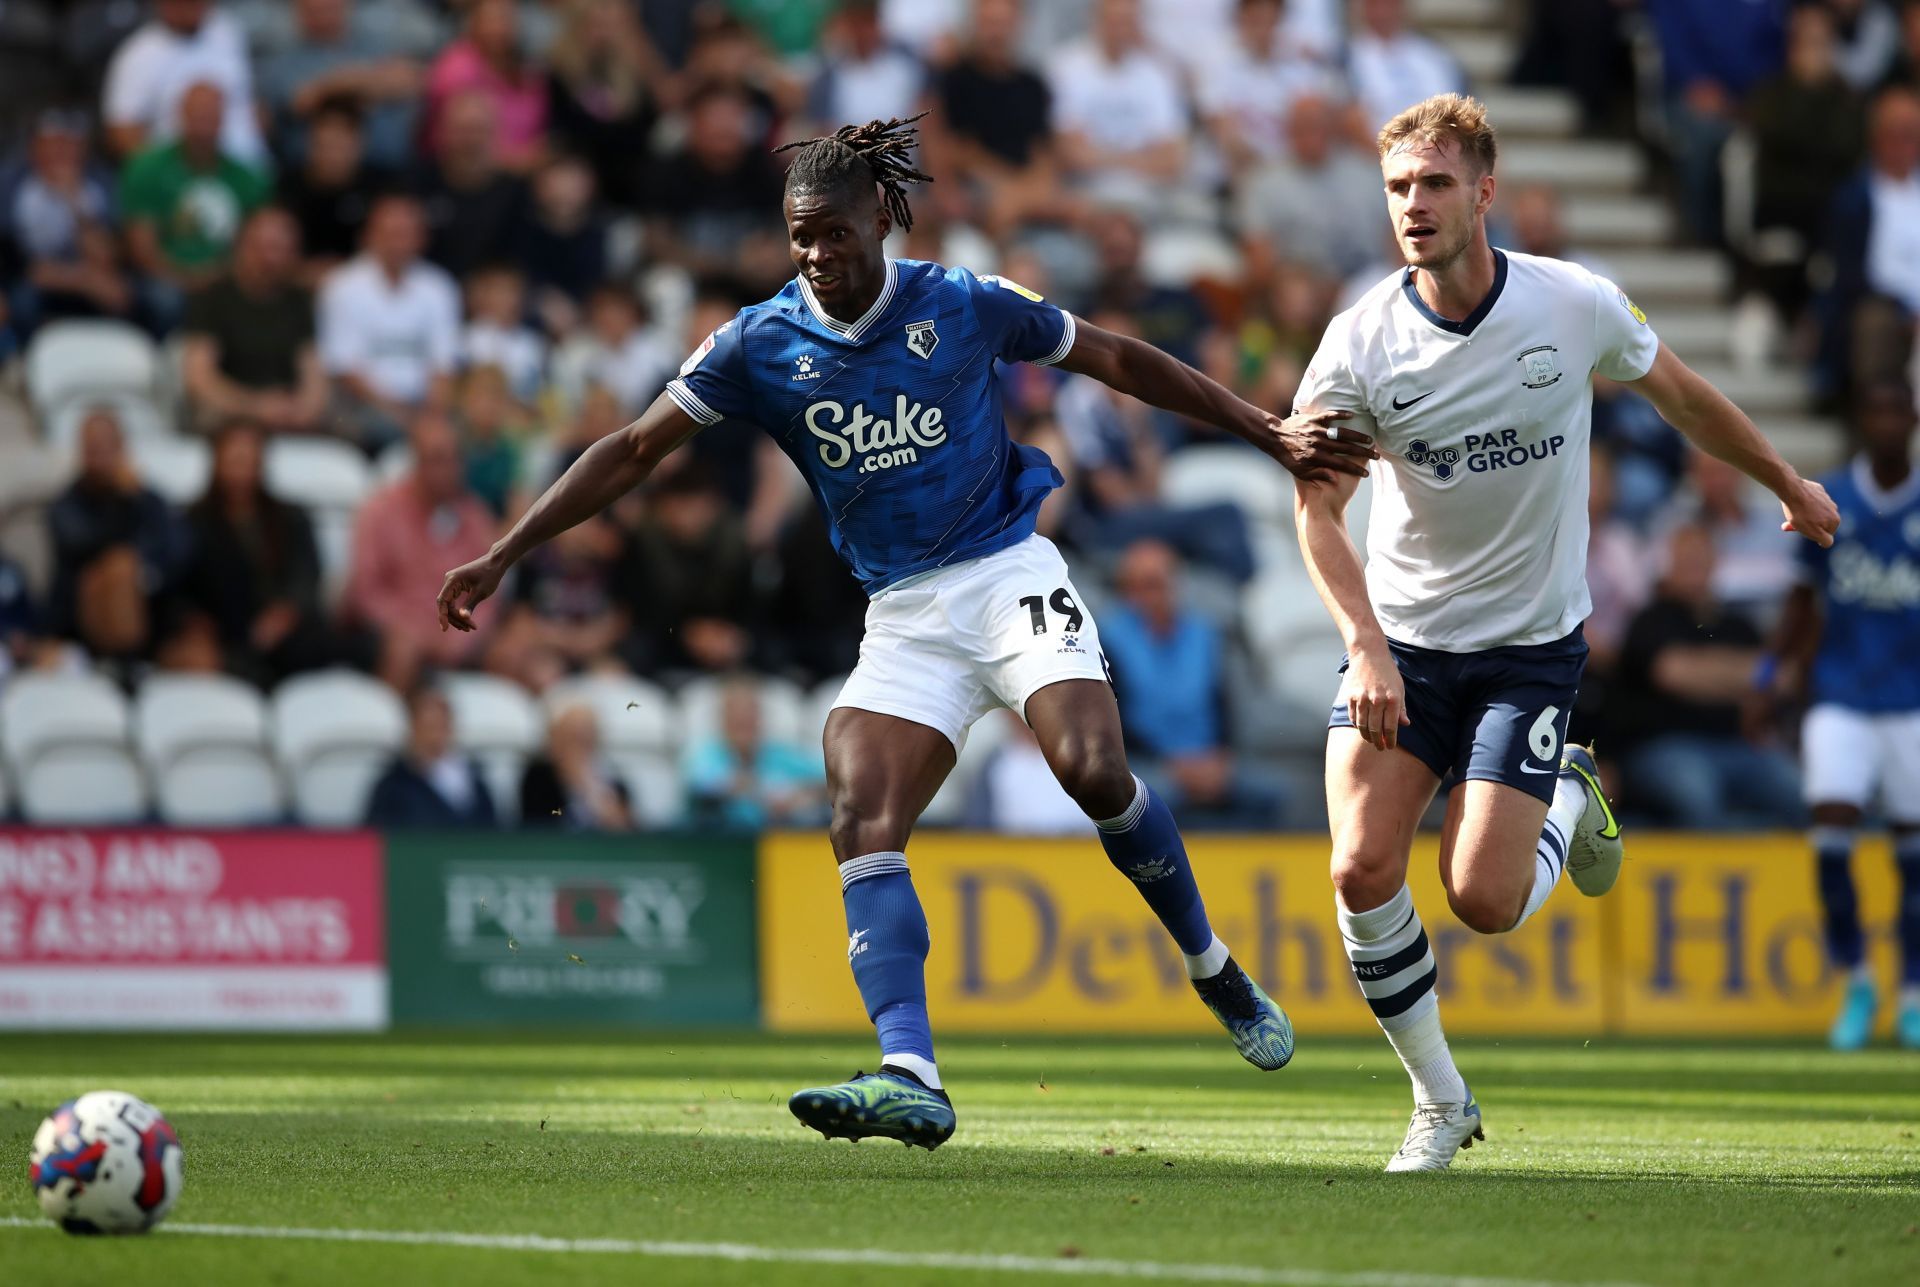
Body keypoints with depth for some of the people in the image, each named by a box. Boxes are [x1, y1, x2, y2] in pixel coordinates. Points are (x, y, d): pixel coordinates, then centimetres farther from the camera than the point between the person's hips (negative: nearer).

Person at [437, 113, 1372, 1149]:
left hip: (1009, 574, -2)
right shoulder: (759, 345, 0)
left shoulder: (965, 306, -4)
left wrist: (1271, 436, 9)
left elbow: (1120, 362, 7)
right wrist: (501, 557, -5)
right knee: (861, 822, -20)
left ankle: (1215, 971, 2)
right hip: (901, 617, 2)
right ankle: (909, 1077, -31)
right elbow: (634, 450, 2)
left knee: (1092, 769, -24)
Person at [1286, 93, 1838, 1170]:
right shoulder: (1361, 342, -13)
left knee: (1484, 901, -12)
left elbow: (1682, 395, 9)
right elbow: (1317, 509, -13)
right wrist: (1368, 649, -27)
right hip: (1403, 641, 1)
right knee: (1363, 870, -14)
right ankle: (1440, 1102, 7)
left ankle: (1570, 800, 23)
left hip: (1531, 645, -1)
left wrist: (1790, 485, 22)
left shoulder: (1577, 305, -11)